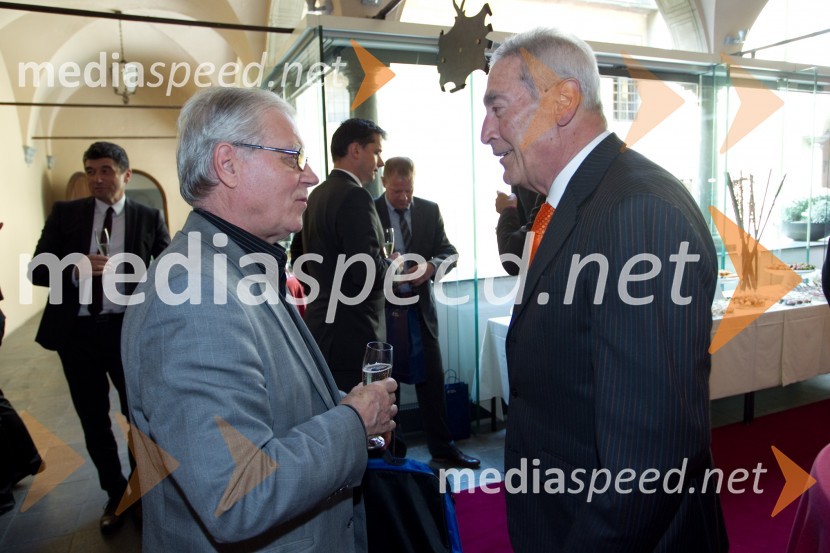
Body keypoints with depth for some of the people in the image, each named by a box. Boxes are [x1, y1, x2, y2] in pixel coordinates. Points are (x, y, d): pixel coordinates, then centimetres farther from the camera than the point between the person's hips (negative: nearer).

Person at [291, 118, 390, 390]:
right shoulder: (355, 197, -17)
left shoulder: (316, 195, 11)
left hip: (321, 324, 10)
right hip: (352, 334, -10)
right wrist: (391, 264, -6)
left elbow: (298, 256, 19)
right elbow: (367, 271, -25)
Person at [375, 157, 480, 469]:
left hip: (420, 307, 3)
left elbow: (450, 252, 4)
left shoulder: (430, 211, 5)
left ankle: (442, 448, 21)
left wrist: (432, 265, -18)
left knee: (432, 379, 7)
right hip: (382, 309, -2)